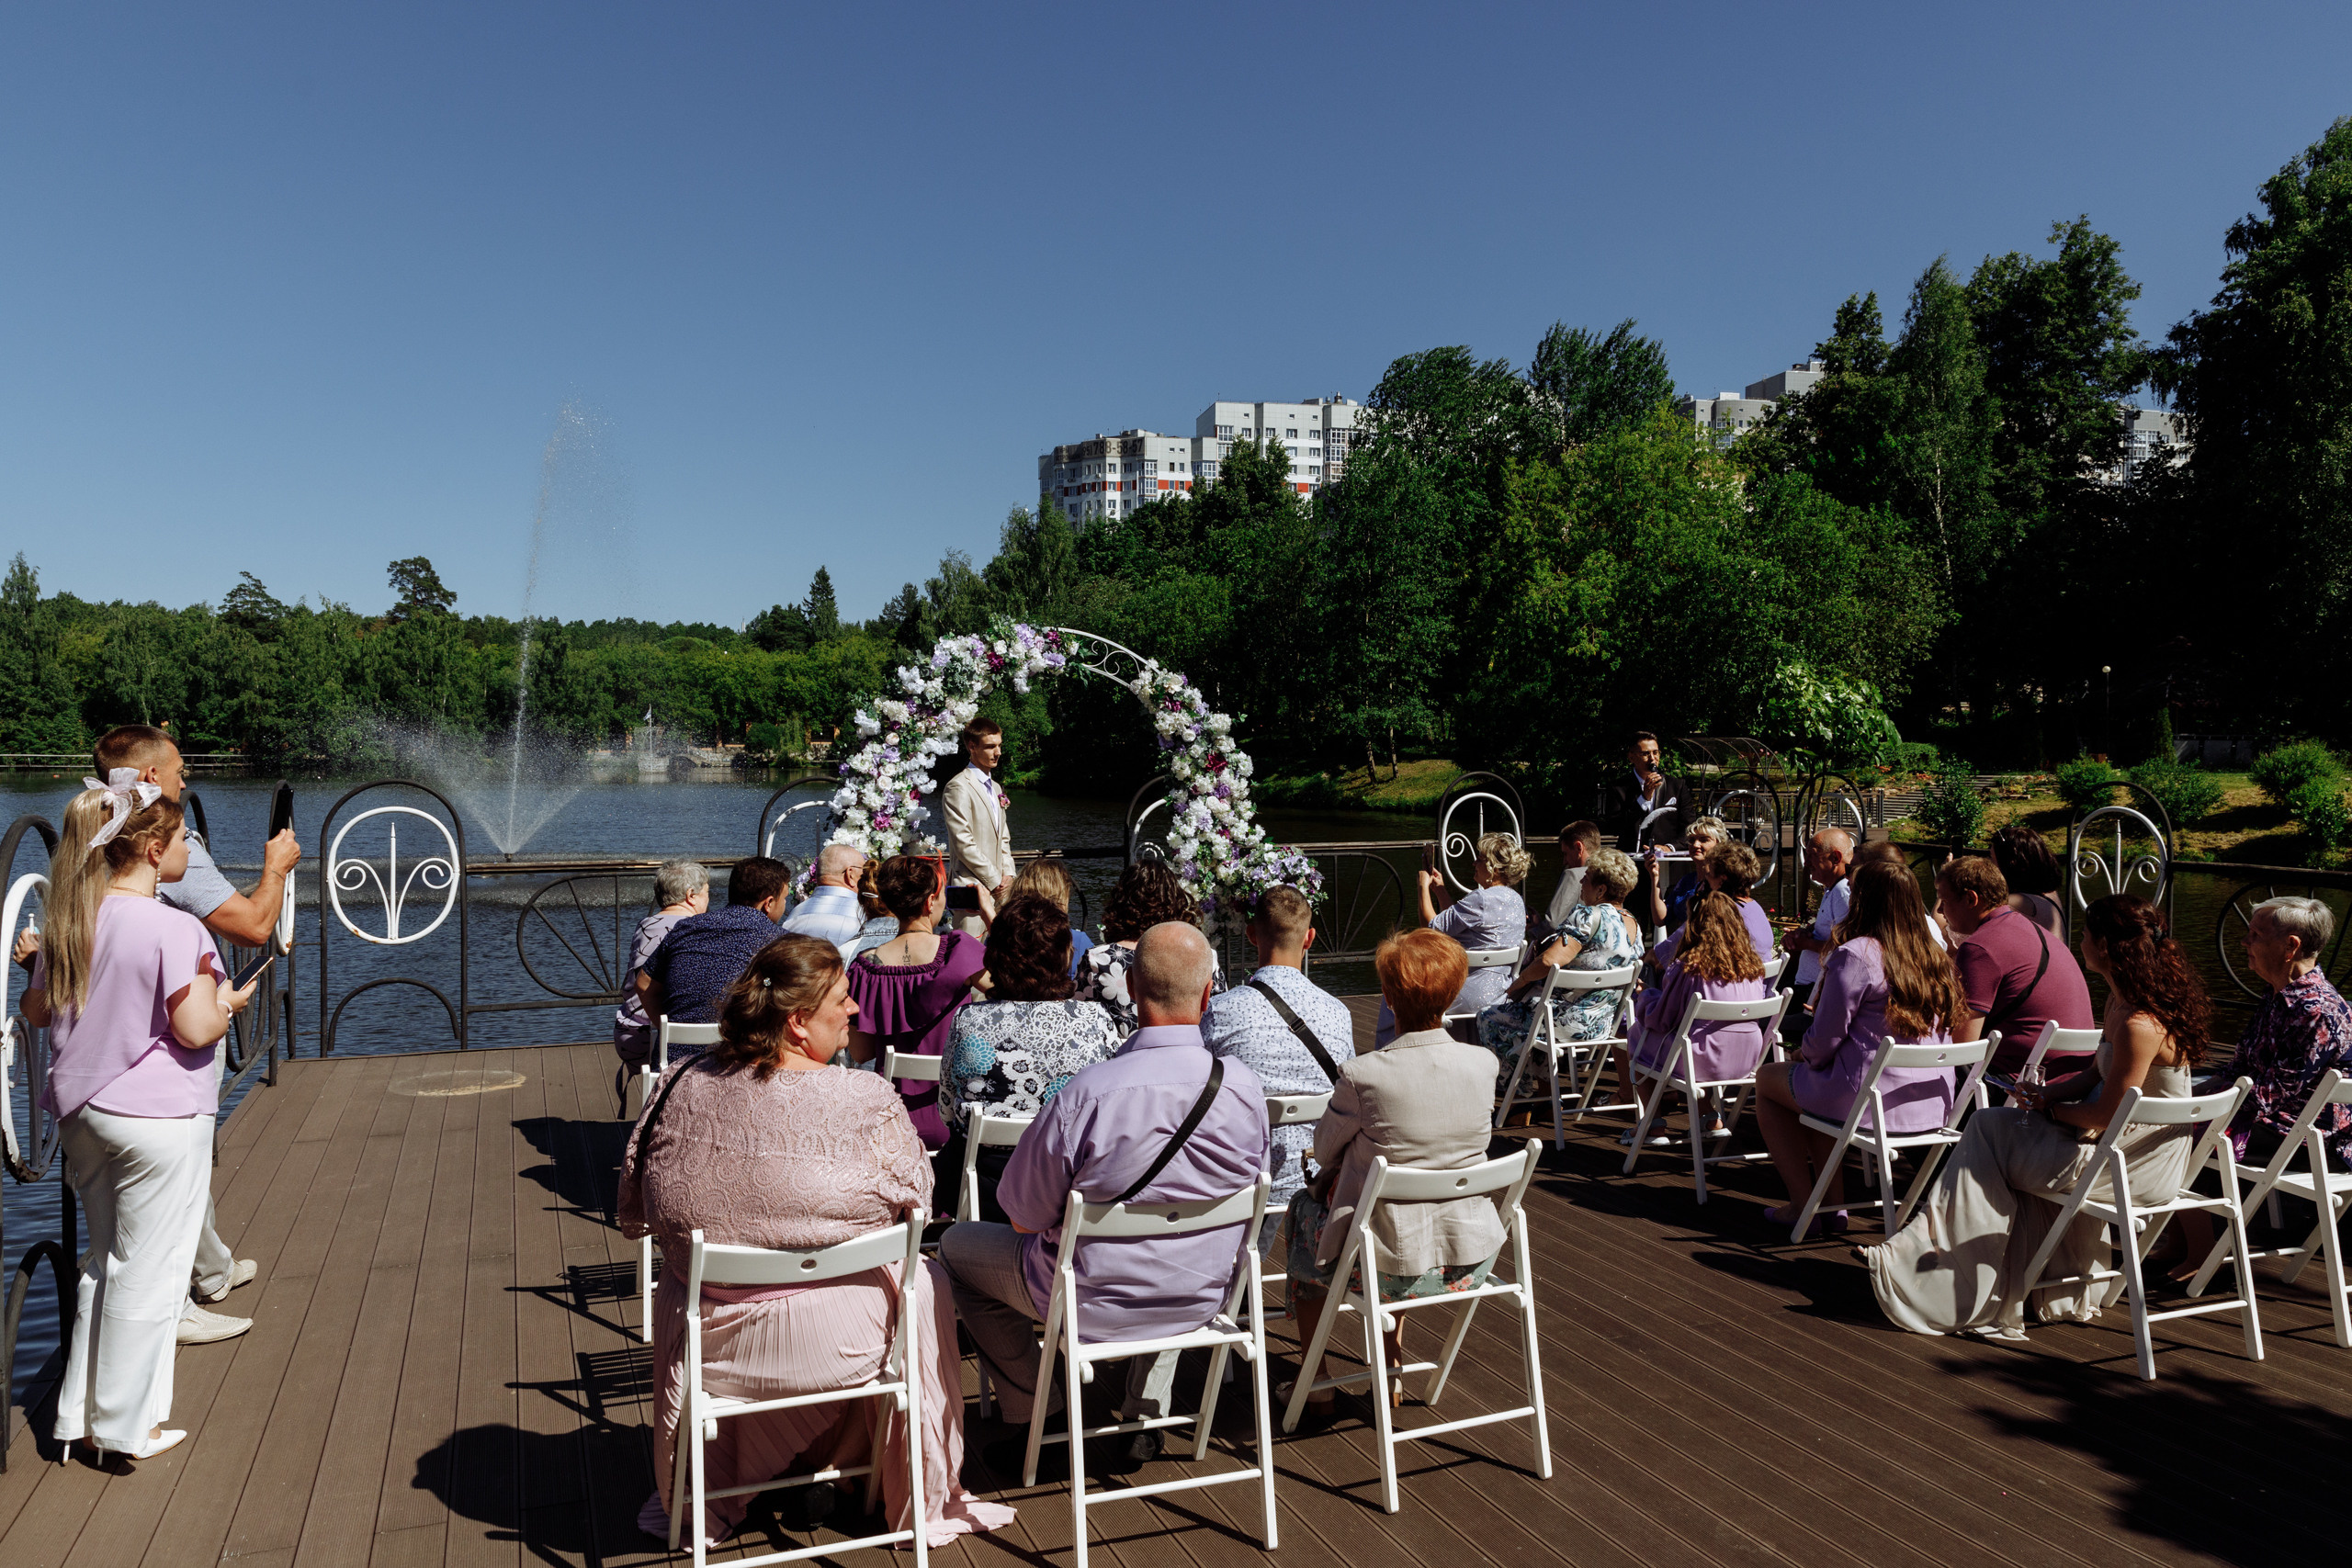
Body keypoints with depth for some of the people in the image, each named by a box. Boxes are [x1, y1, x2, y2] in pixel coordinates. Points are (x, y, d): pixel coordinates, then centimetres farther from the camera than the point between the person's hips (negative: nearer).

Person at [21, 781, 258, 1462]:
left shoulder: (69, 923, 4)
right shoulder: (174, 928, -19)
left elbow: (36, 1009, 15)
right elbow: (197, 1030, -20)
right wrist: (230, 1002, -2)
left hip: (82, 1114, 8)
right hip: (159, 1118, -8)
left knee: (104, 1263, 21)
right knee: (146, 1274, 5)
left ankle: (81, 1416, 28)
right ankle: (124, 1430, 17)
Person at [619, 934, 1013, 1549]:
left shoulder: (681, 1086, -11)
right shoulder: (868, 1103, -22)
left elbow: (634, 1215, 1)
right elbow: (916, 1204, -7)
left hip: (708, 1339, 4)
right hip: (834, 1341, -3)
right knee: (925, 1282, 26)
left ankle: (702, 1502, 56)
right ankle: (928, 1500, 42)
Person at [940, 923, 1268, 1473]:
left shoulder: (1086, 1092, -29)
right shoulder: (1246, 1087, -16)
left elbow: (1023, 1218, -15)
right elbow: (1245, 1191, 3)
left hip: (1095, 1304, -4)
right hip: (1202, 1299, 4)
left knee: (957, 1244, 20)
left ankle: (1033, 1416, 25)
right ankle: (1146, 1412, 35)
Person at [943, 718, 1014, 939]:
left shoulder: (995, 788, 19)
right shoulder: (958, 788, -10)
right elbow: (963, 844, -15)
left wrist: (1008, 874, 6)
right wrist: (995, 881, -11)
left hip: (998, 888, 8)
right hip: (973, 886, -8)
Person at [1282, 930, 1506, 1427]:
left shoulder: (1363, 1074, -22)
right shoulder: (1483, 1065, -9)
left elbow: (1325, 1150, -3)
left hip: (1394, 1269, -4)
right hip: (1473, 1260, 4)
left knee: (1303, 1208, 27)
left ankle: (1315, 1389, 35)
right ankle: (1393, 1367, 44)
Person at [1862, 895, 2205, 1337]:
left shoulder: (2140, 1026, -27)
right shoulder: (2121, 1000, 5)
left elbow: (2104, 1115, -24)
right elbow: (2098, 1076, 13)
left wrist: (2049, 1109, -6)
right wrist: (2044, 1096, -3)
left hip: (2138, 1163, -10)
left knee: (1989, 1131, -6)